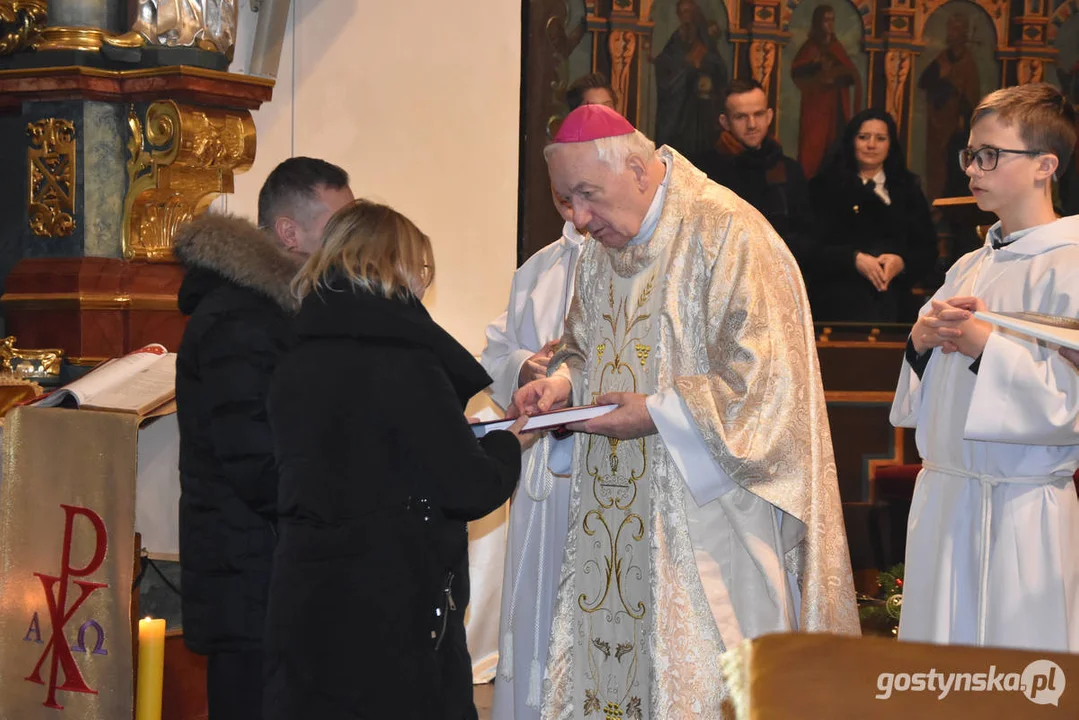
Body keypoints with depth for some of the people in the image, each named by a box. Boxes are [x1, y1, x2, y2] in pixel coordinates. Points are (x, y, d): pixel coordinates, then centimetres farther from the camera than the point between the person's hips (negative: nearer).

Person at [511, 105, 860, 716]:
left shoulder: (727, 235, -14)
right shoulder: (602, 248, 12)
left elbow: (767, 376, -17)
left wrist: (658, 413, -19)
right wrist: (562, 383, 3)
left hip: (706, 511, -7)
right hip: (618, 511, 7)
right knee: (608, 656, 6)